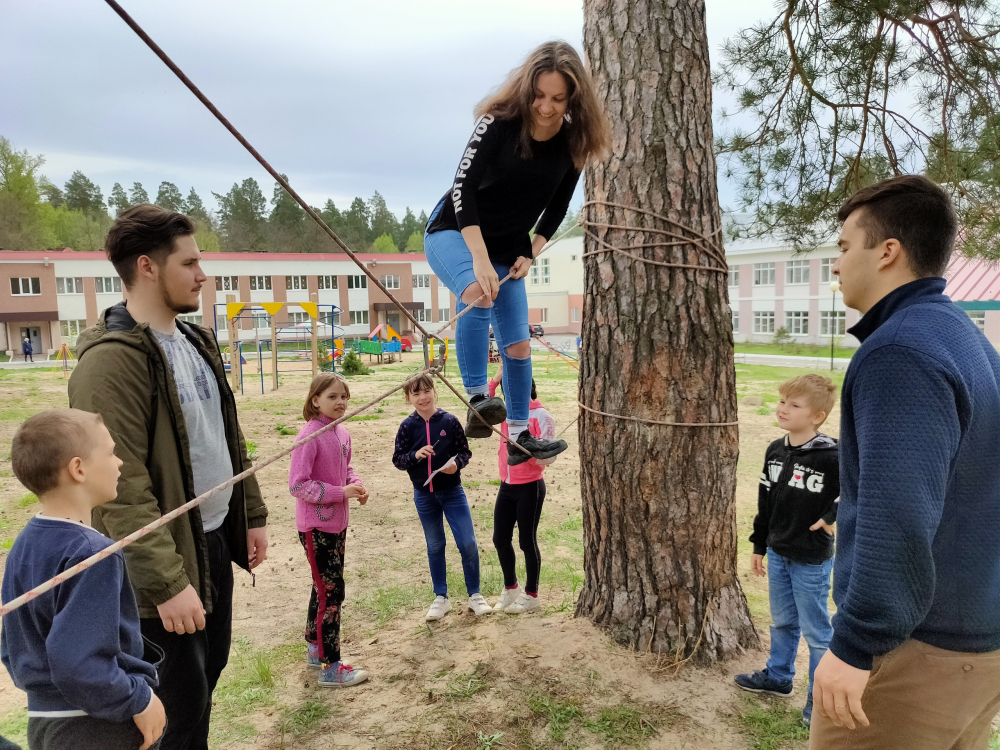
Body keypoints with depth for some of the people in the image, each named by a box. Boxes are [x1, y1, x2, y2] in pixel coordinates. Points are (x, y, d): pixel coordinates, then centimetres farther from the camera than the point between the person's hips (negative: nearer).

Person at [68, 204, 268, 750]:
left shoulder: (197, 341, 9)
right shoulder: (112, 358, -20)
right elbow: (121, 488, -24)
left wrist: (253, 514, 15)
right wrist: (167, 583, -24)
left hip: (217, 538, 8)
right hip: (166, 557, -8)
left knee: (210, 670, 22)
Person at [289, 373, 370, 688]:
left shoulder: (342, 433, 3)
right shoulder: (309, 436, -20)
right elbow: (298, 485, -22)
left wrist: (356, 485, -4)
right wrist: (342, 492, -23)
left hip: (338, 523, 8)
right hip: (316, 527, -8)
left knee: (324, 588, 20)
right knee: (332, 592, -2)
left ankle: (315, 648, 38)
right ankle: (330, 668, 11)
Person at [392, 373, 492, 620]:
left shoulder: (449, 421, -7)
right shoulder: (407, 426, -5)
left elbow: (465, 451, -1)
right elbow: (397, 459, -2)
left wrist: (457, 463, -22)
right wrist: (415, 455, -20)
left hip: (452, 492, -1)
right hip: (424, 495, 1)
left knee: (468, 544, -2)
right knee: (435, 546, 14)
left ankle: (475, 595, 17)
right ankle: (441, 598, 27)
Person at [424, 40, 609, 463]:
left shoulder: (573, 143, -8)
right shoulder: (499, 121, -20)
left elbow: (557, 207, 6)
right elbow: (463, 185, -25)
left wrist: (531, 254, -4)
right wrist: (480, 258, -33)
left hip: (508, 250, 5)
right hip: (453, 233, -4)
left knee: (518, 346, 2)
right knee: (477, 292, -38)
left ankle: (520, 437, 15)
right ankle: (478, 402, -34)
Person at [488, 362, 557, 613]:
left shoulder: (541, 416, -14)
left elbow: (549, 457, -16)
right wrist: (494, 380, -10)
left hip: (530, 488, -6)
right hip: (506, 487, 6)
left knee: (527, 541, 5)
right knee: (500, 539, 12)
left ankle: (531, 594, 23)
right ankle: (510, 588, 33)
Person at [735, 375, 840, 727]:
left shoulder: (830, 457, -21)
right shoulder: (775, 451, 0)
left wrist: (835, 516, -20)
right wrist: (759, 546, 12)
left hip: (812, 561, -6)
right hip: (778, 554, 6)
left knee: (816, 630, 8)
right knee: (782, 622, 22)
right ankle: (778, 677, 39)